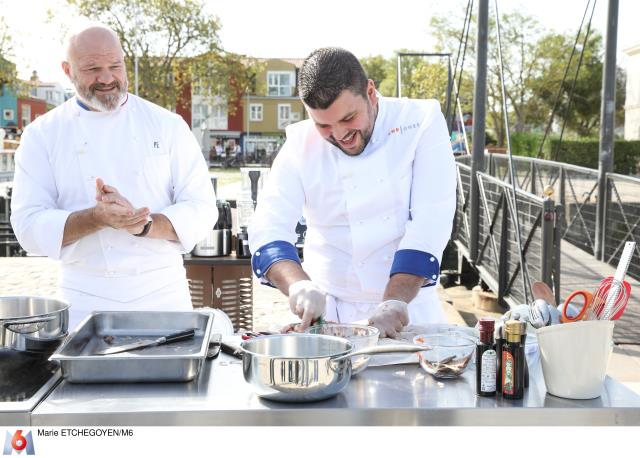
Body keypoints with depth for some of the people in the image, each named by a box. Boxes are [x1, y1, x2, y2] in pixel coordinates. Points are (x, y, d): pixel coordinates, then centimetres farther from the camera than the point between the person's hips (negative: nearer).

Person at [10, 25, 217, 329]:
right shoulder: (43, 135, 0)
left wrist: (143, 224, -21)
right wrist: (97, 218, -24)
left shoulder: (167, 125, 0)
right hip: (85, 300, 0)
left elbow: (201, 211, -3)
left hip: (163, 295, 1)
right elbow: (29, 226, -7)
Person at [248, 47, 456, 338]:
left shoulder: (421, 122, -5)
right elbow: (269, 227, -9)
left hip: (411, 310, -2)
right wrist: (298, 285, -29)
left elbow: (430, 224, -12)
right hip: (330, 312, 2)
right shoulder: (301, 145, 0)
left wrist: (395, 303, -22)